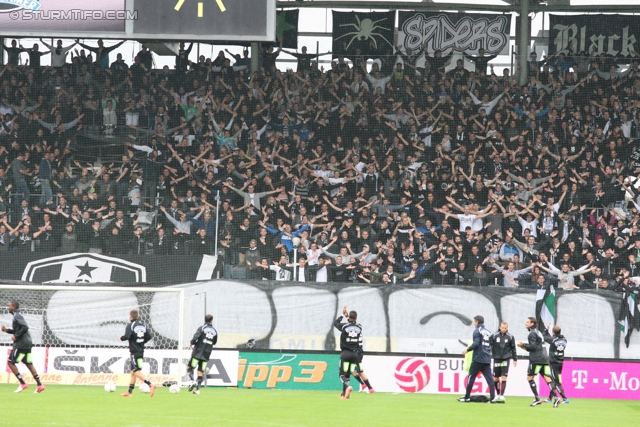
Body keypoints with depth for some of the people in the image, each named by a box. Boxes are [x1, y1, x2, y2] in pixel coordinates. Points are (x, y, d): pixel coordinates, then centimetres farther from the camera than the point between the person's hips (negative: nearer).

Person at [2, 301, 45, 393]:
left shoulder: (17, 316, -12)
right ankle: (39, 385, 5)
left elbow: (25, 327, -24)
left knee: (10, 362, -4)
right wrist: (7, 330, 16)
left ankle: (23, 384, -7)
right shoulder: (17, 315, 18)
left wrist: (16, 336, -17)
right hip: (27, 344, 10)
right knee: (29, 364, 10)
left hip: (21, 344, -10)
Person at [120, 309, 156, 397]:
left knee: (137, 371, -12)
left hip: (134, 351, -8)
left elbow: (127, 336, -20)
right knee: (133, 371, 14)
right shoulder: (143, 325, 10)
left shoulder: (130, 325, -11)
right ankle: (129, 392, 18)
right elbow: (149, 336, 8)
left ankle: (150, 385, -29)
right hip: (141, 350, 8)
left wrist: (121, 338, 1)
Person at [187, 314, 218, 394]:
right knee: (201, 371, 6)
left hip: (198, 352, -4)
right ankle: (198, 389, 0)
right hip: (206, 354, 4)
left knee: (189, 367, 7)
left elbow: (195, 337, -18)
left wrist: (192, 343, 1)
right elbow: (214, 342, 15)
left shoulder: (201, 328, -6)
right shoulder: (214, 331, 8)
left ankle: (192, 381, -16)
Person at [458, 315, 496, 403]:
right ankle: (492, 398, -9)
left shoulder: (477, 331, -4)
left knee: (471, 377, 4)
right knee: (489, 378, 1)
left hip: (478, 359, -6)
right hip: (487, 359, 6)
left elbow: (476, 343, -16)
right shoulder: (488, 332, 16)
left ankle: (467, 397, 9)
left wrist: (467, 349, -4)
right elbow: (490, 346, 17)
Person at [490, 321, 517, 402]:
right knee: (495, 378, 5)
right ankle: (498, 394, 21)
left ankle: (502, 395, -7)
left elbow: (513, 348, 9)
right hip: (497, 359, 1)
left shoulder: (510, 337, 1)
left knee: (504, 377, -9)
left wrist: (515, 359, 11)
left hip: (506, 359, -1)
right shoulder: (494, 336, 0)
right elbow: (490, 346, 3)